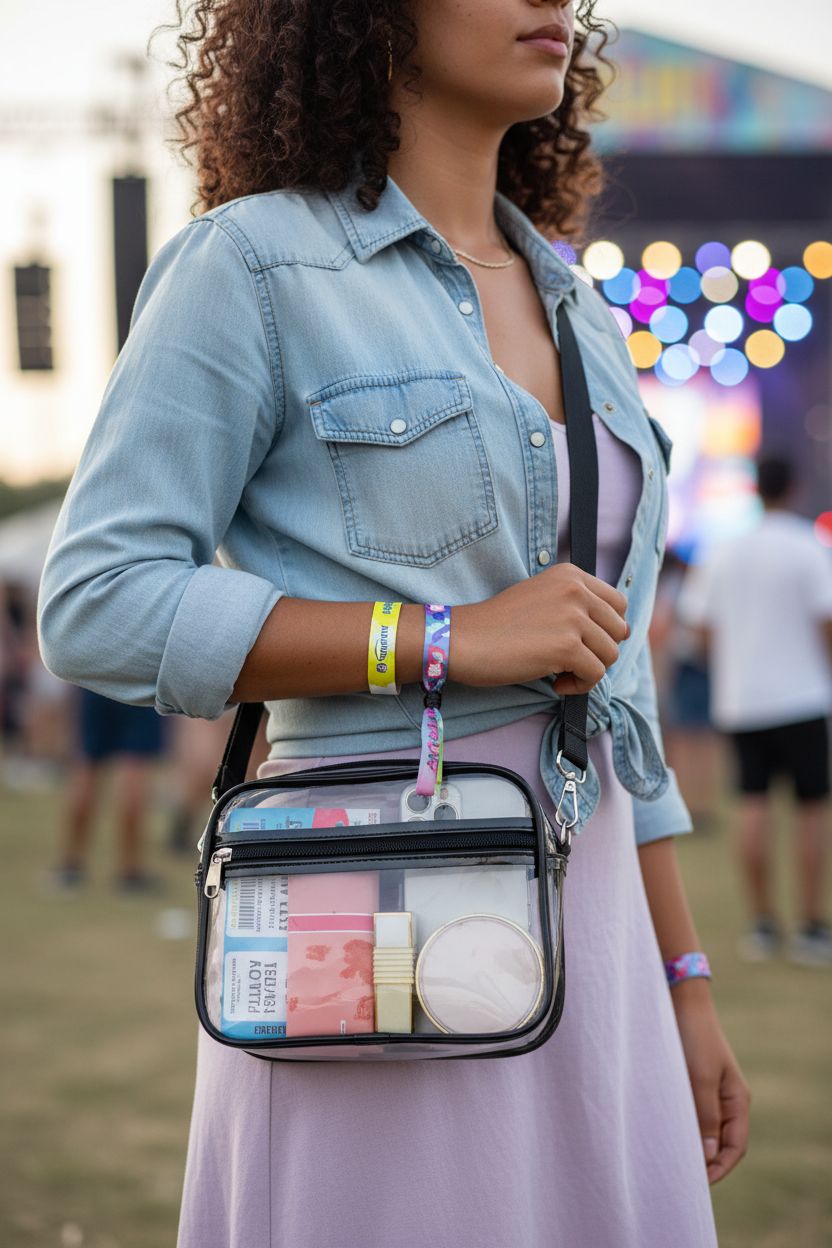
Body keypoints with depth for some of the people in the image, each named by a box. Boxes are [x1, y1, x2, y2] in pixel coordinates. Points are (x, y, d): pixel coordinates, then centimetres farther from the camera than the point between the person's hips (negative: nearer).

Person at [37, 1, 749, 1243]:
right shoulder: (252, 265, -5)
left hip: (587, 916, 6)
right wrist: (455, 638, -15)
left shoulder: (580, 314, 14)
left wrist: (683, 987, 15)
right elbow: (97, 603, -11)